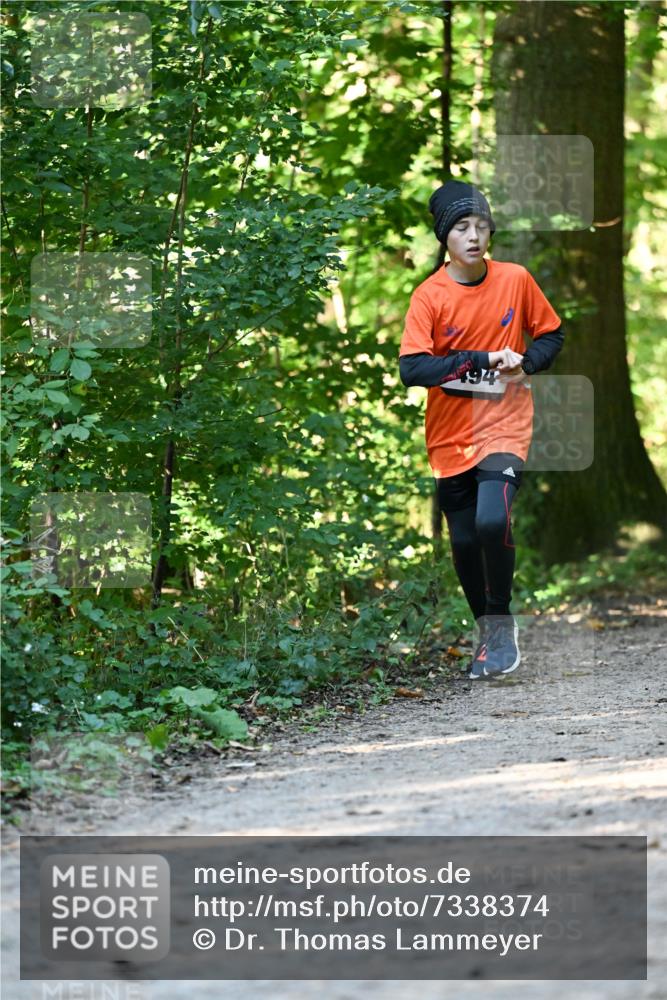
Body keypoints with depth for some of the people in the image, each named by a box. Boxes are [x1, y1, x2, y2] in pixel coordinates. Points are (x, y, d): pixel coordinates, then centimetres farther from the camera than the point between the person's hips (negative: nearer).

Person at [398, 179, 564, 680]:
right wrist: (482, 361, -24)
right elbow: (411, 368, -19)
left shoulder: (516, 279, -3)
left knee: (493, 521, -23)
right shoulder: (429, 296, -9)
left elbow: (552, 333, 11)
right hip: (451, 438, 1)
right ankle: (488, 632, 32)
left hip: (504, 427, -1)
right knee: (464, 541, 8)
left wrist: (525, 363, -9)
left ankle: (502, 621, -1)